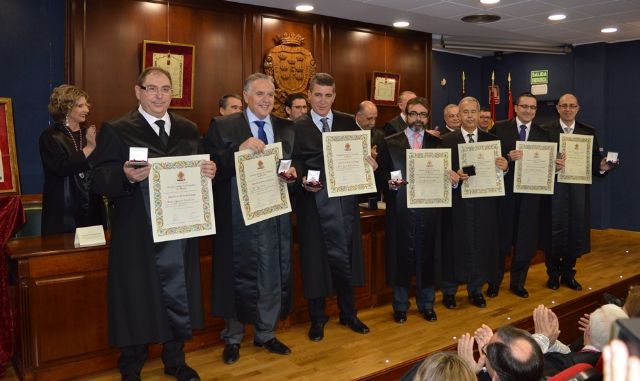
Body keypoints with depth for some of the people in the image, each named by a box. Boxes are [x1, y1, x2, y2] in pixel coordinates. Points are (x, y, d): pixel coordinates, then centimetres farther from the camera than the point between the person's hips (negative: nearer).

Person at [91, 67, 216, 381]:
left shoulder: (189, 130, 11)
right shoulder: (116, 130, -3)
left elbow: (201, 172, 12)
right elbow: (99, 181, -10)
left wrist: (209, 173, -11)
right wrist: (125, 176, -29)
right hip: (137, 237, -3)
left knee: (179, 299, 13)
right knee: (136, 303, 8)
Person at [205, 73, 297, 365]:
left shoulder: (286, 128, 9)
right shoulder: (222, 126, -3)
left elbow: (291, 165, 11)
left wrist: (291, 174, -11)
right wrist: (239, 150, -25)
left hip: (274, 215, 4)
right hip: (237, 217, -3)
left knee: (272, 276, 12)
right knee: (238, 276, 9)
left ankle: (265, 334, 32)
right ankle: (232, 338, 29)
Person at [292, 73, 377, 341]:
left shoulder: (349, 123, 8)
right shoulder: (298, 128, 1)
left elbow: (361, 155, 8)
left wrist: (368, 160, -14)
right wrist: (303, 182, -18)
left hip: (345, 201, 2)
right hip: (314, 203, -2)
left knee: (346, 257, 12)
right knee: (315, 259, 7)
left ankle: (348, 314, 31)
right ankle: (317, 318, 25)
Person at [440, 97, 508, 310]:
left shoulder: (491, 140, 9)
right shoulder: (448, 140, 1)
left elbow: (499, 170, 8)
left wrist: (504, 168, -14)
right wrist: (455, 175, -22)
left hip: (484, 202, 3)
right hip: (457, 202, -2)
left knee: (481, 245, 8)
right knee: (454, 245, 4)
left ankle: (476, 290, 24)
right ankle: (448, 291, 18)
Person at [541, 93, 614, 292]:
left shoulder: (589, 132, 9)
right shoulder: (545, 131, 1)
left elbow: (594, 160, 5)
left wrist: (602, 166, -15)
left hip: (578, 191, 3)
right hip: (554, 189, -3)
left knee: (576, 231, 7)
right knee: (554, 231, 3)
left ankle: (568, 274, 24)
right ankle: (553, 274, 20)